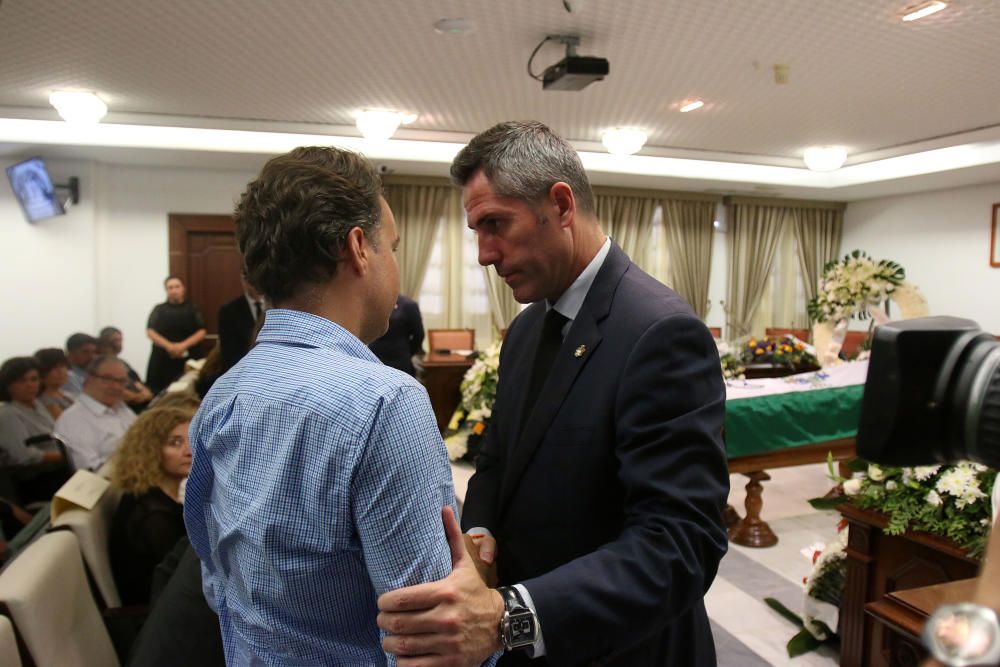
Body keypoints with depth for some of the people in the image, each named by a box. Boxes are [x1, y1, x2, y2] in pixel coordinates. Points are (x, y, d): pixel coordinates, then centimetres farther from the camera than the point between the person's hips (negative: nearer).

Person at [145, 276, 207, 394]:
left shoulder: (192, 309, 8)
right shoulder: (159, 309, 10)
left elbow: (201, 332, 0)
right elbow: (150, 332, 1)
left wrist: (184, 345, -14)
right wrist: (168, 346, -14)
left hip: (187, 358, -1)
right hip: (163, 358, 1)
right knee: (160, 392, -4)